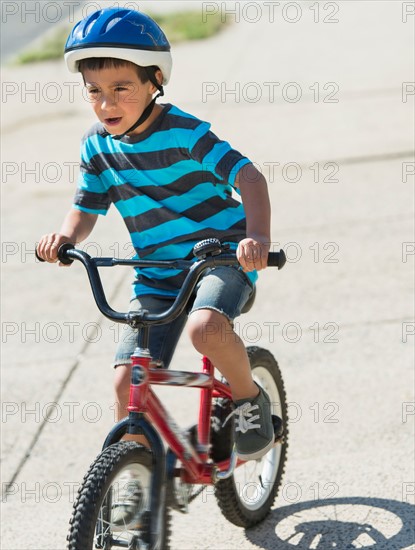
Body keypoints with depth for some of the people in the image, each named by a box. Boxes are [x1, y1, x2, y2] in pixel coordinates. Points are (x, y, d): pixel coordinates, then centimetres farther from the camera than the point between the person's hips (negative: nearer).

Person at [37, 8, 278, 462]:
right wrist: (65, 237, -14)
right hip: (157, 276, 5)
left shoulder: (183, 131, -15)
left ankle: (250, 400, -6)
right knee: (128, 381, -9)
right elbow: (86, 208, 10)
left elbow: (249, 177, -20)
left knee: (206, 327, -36)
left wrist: (256, 237, -38)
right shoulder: (97, 145, 1)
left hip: (220, 255, -5)